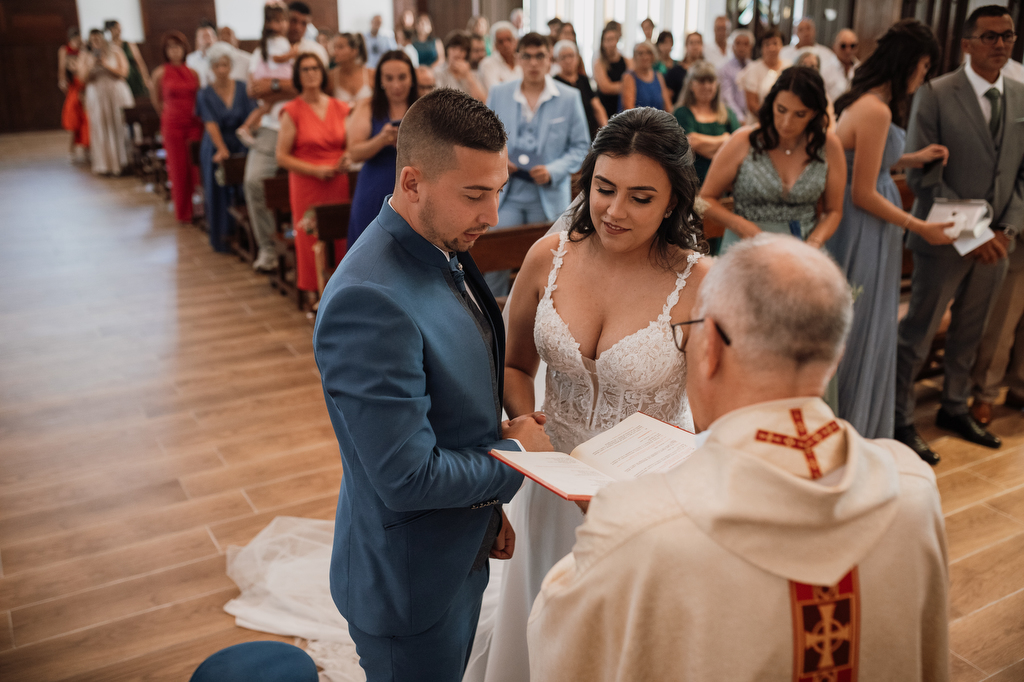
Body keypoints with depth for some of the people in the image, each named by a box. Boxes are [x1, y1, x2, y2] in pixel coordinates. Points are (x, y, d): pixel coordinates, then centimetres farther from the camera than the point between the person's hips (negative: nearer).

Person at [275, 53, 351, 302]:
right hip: (306, 185, -3)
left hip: (338, 182, 3)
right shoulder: (292, 111, -1)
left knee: (341, 234, -1)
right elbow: (282, 157, -3)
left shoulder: (340, 108, 9)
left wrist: (347, 158, -3)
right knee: (310, 237, -1)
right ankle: (312, 291, 14)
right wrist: (315, 170, -13)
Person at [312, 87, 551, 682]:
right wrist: (513, 455, -15)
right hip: (411, 582, -8)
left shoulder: (446, 251, -2)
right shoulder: (369, 300, -32)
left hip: (461, 554, 8)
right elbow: (408, 477, -31)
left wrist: (489, 508, 10)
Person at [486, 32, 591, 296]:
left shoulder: (569, 97, 3)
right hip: (506, 193, 1)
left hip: (549, 196, 0)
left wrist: (553, 171, -13)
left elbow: (580, 146, 3)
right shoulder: (498, 93, 8)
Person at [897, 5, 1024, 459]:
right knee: (918, 335, 2)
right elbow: (921, 175, -14)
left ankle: (955, 409, 34)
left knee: (970, 334, 17)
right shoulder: (935, 95, -10)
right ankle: (900, 419, 17)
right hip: (945, 240, -5)